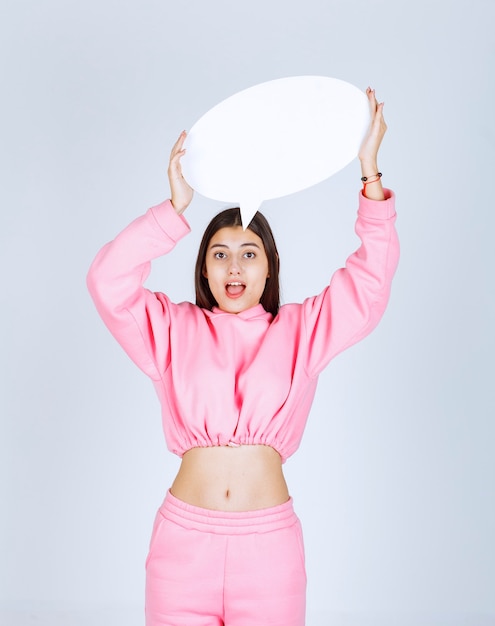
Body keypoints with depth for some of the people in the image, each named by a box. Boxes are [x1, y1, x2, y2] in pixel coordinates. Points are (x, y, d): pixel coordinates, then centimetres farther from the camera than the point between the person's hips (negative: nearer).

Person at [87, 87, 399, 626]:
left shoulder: (299, 330, 8)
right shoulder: (174, 329, 8)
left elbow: (369, 283, -1)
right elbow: (108, 281, -5)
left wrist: (370, 172, -7)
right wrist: (176, 206, -11)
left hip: (270, 541, 0)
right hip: (184, 536, 0)